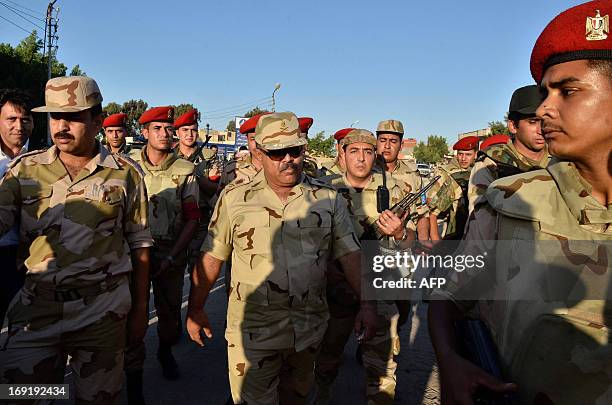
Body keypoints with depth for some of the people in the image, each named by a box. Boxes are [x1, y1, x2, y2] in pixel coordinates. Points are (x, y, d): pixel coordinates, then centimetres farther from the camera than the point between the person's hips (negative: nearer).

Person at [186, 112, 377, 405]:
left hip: (310, 327, 3)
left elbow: (349, 254, 0)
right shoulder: (234, 198, -6)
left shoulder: (327, 198, -2)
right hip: (252, 330, -2)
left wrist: (367, 303, -8)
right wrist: (195, 310, 4)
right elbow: (212, 258, -1)